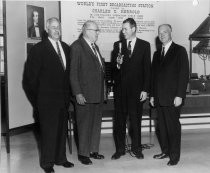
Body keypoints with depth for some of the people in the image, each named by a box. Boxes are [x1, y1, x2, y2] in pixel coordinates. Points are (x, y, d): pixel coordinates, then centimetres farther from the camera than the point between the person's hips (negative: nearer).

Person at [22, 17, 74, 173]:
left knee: (62, 130, 13)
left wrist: (68, 93, 10)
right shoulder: (39, 49, -7)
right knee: (48, 130, 2)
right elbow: (31, 75, -5)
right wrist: (38, 95, -2)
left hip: (63, 98, 5)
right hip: (47, 99, -5)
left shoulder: (66, 48, 10)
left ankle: (60, 158, 27)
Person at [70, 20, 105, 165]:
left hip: (98, 93, 8)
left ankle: (93, 150, 26)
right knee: (85, 125, 2)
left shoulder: (95, 46, 16)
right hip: (84, 94, -8)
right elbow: (73, 72, -14)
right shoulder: (77, 46, -10)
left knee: (96, 123, 14)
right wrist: (77, 93, -18)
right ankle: (83, 153, 16)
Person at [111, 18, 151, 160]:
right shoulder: (118, 45, 8)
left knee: (136, 120, 6)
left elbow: (147, 68, 0)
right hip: (120, 88, 2)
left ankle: (136, 148, 21)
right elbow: (113, 67, 9)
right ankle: (120, 149, 17)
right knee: (119, 120, 5)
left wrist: (145, 90, -6)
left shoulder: (144, 45, 2)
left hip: (137, 89, -1)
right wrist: (117, 64, -15)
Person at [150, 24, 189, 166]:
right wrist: (153, 95, 13)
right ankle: (165, 151, 22)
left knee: (173, 126, -1)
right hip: (159, 98, 6)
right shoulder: (157, 53, 17)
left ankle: (175, 156, 9)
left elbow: (184, 74, -7)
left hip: (173, 98, -5)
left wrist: (179, 95, -13)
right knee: (162, 126, 9)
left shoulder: (180, 51, -1)